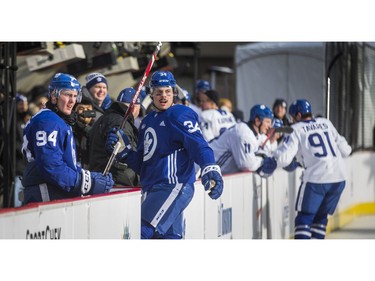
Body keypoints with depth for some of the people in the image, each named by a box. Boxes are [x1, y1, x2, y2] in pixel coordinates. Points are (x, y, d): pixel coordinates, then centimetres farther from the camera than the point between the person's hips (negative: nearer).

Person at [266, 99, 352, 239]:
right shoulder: (326, 123, 16)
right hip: (339, 177, 5)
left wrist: (271, 159, 12)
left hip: (316, 178, -5)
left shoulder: (296, 129, 2)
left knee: (304, 217, 4)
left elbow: (283, 159, -7)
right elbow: (344, 150, 17)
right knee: (321, 216, 19)